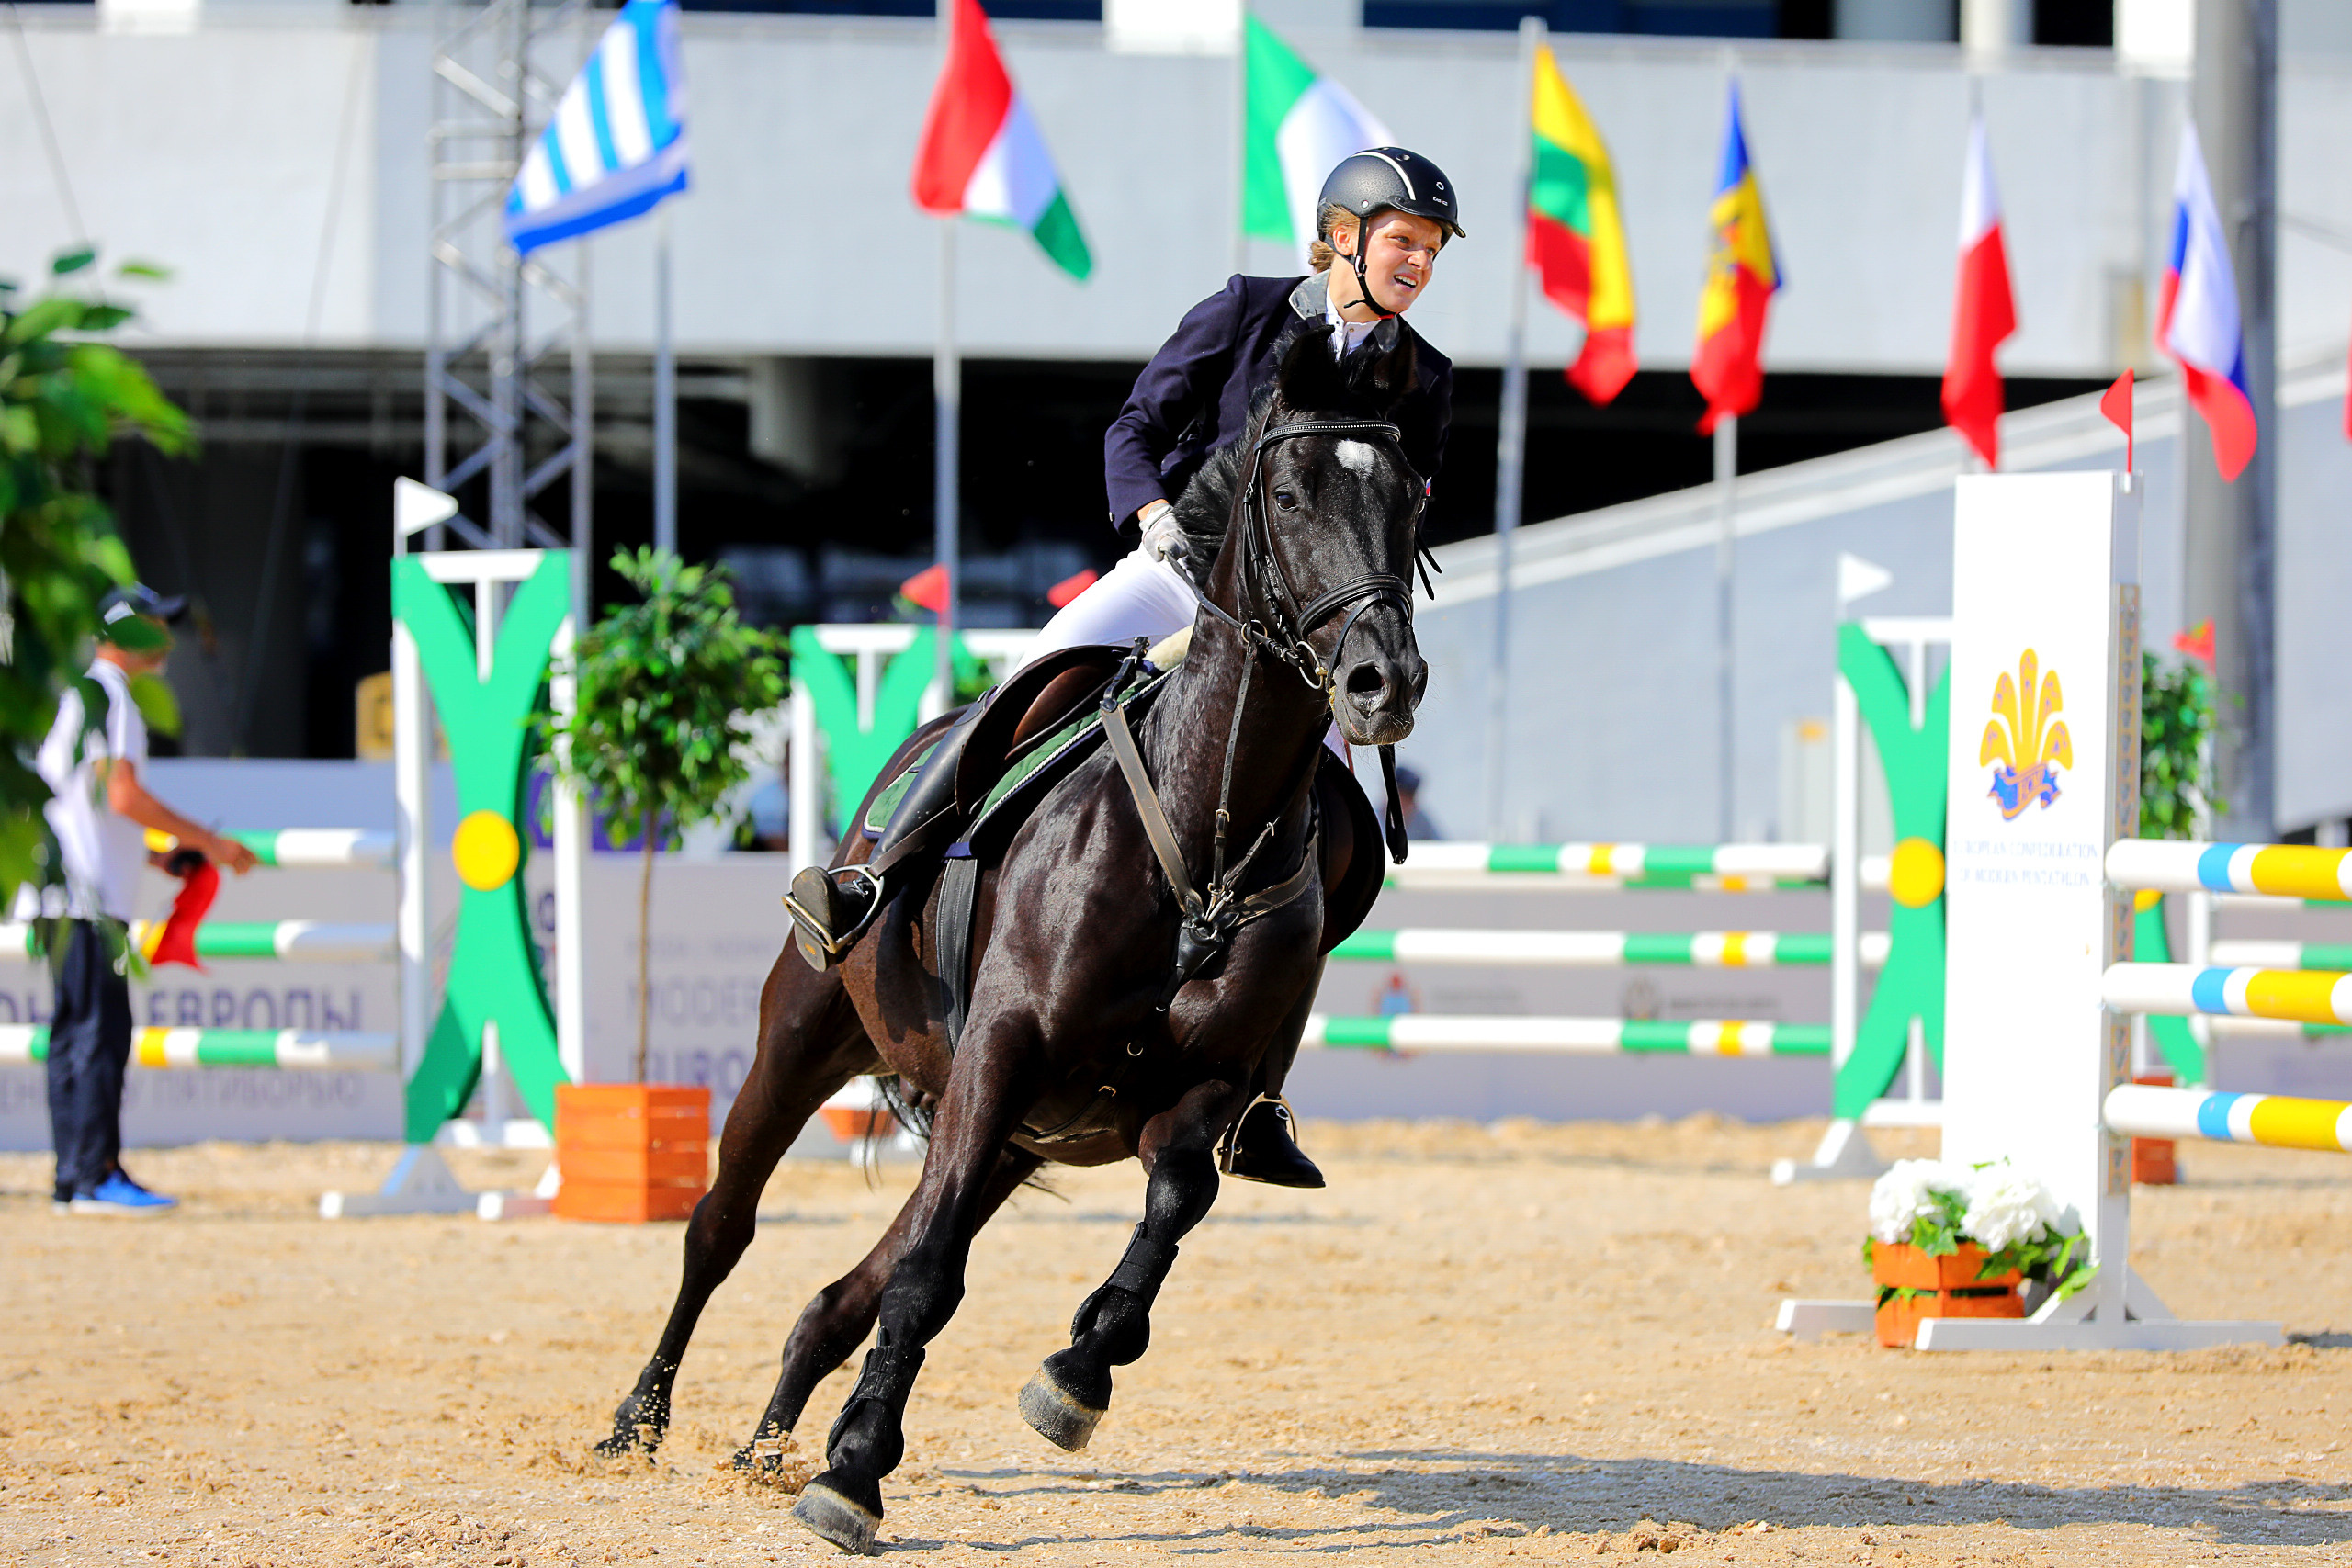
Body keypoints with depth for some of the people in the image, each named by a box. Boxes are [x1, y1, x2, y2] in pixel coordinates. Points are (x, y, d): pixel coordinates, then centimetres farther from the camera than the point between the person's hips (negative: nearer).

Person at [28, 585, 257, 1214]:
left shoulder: (77, 695, 21)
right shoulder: (109, 696, -10)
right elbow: (124, 796, -21)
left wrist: (156, 854, 24)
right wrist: (213, 844, -16)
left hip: (73, 895, 10)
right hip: (89, 897, -10)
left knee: (76, 1037, 10)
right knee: (100, 1032, -12)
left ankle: (76, 1179, 12)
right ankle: (94, 1176, -14)